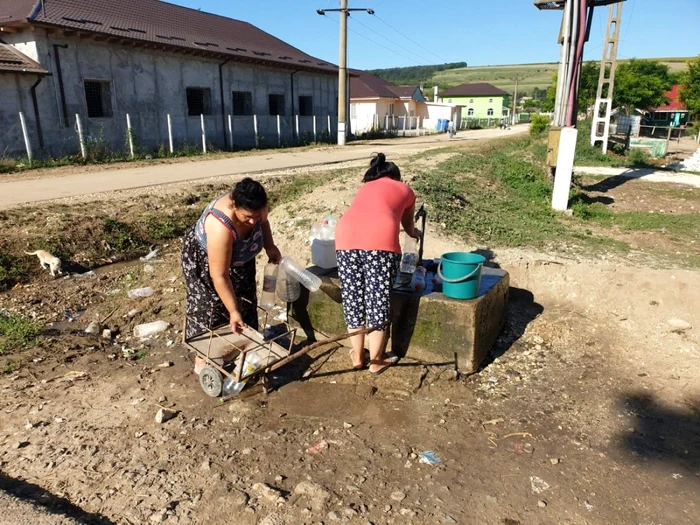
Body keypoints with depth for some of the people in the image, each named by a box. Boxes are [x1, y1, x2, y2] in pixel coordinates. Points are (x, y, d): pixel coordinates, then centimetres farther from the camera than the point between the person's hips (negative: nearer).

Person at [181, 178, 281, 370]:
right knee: (210, 309, 0)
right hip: (203, 260, -6)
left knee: (246, 305, 12)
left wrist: (270, 246, -11)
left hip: (239, 257, 7)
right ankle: (203, 361, 17)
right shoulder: (221, 228, -44)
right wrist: (233, 311, -32)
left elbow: (263, 222, 2)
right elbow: (219, 276, -37)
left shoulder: (255, 208, -26)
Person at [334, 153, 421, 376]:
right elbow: (407, 225, 44)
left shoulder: (365, 187, 37)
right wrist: (415, 233, 69)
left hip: (347, 237, 4)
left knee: (353, 299, 14)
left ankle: (358, 357, 30)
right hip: (379, 240, -4)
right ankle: (376, 361, 22)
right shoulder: (405, 190, 29)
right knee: (378, 301, 8)